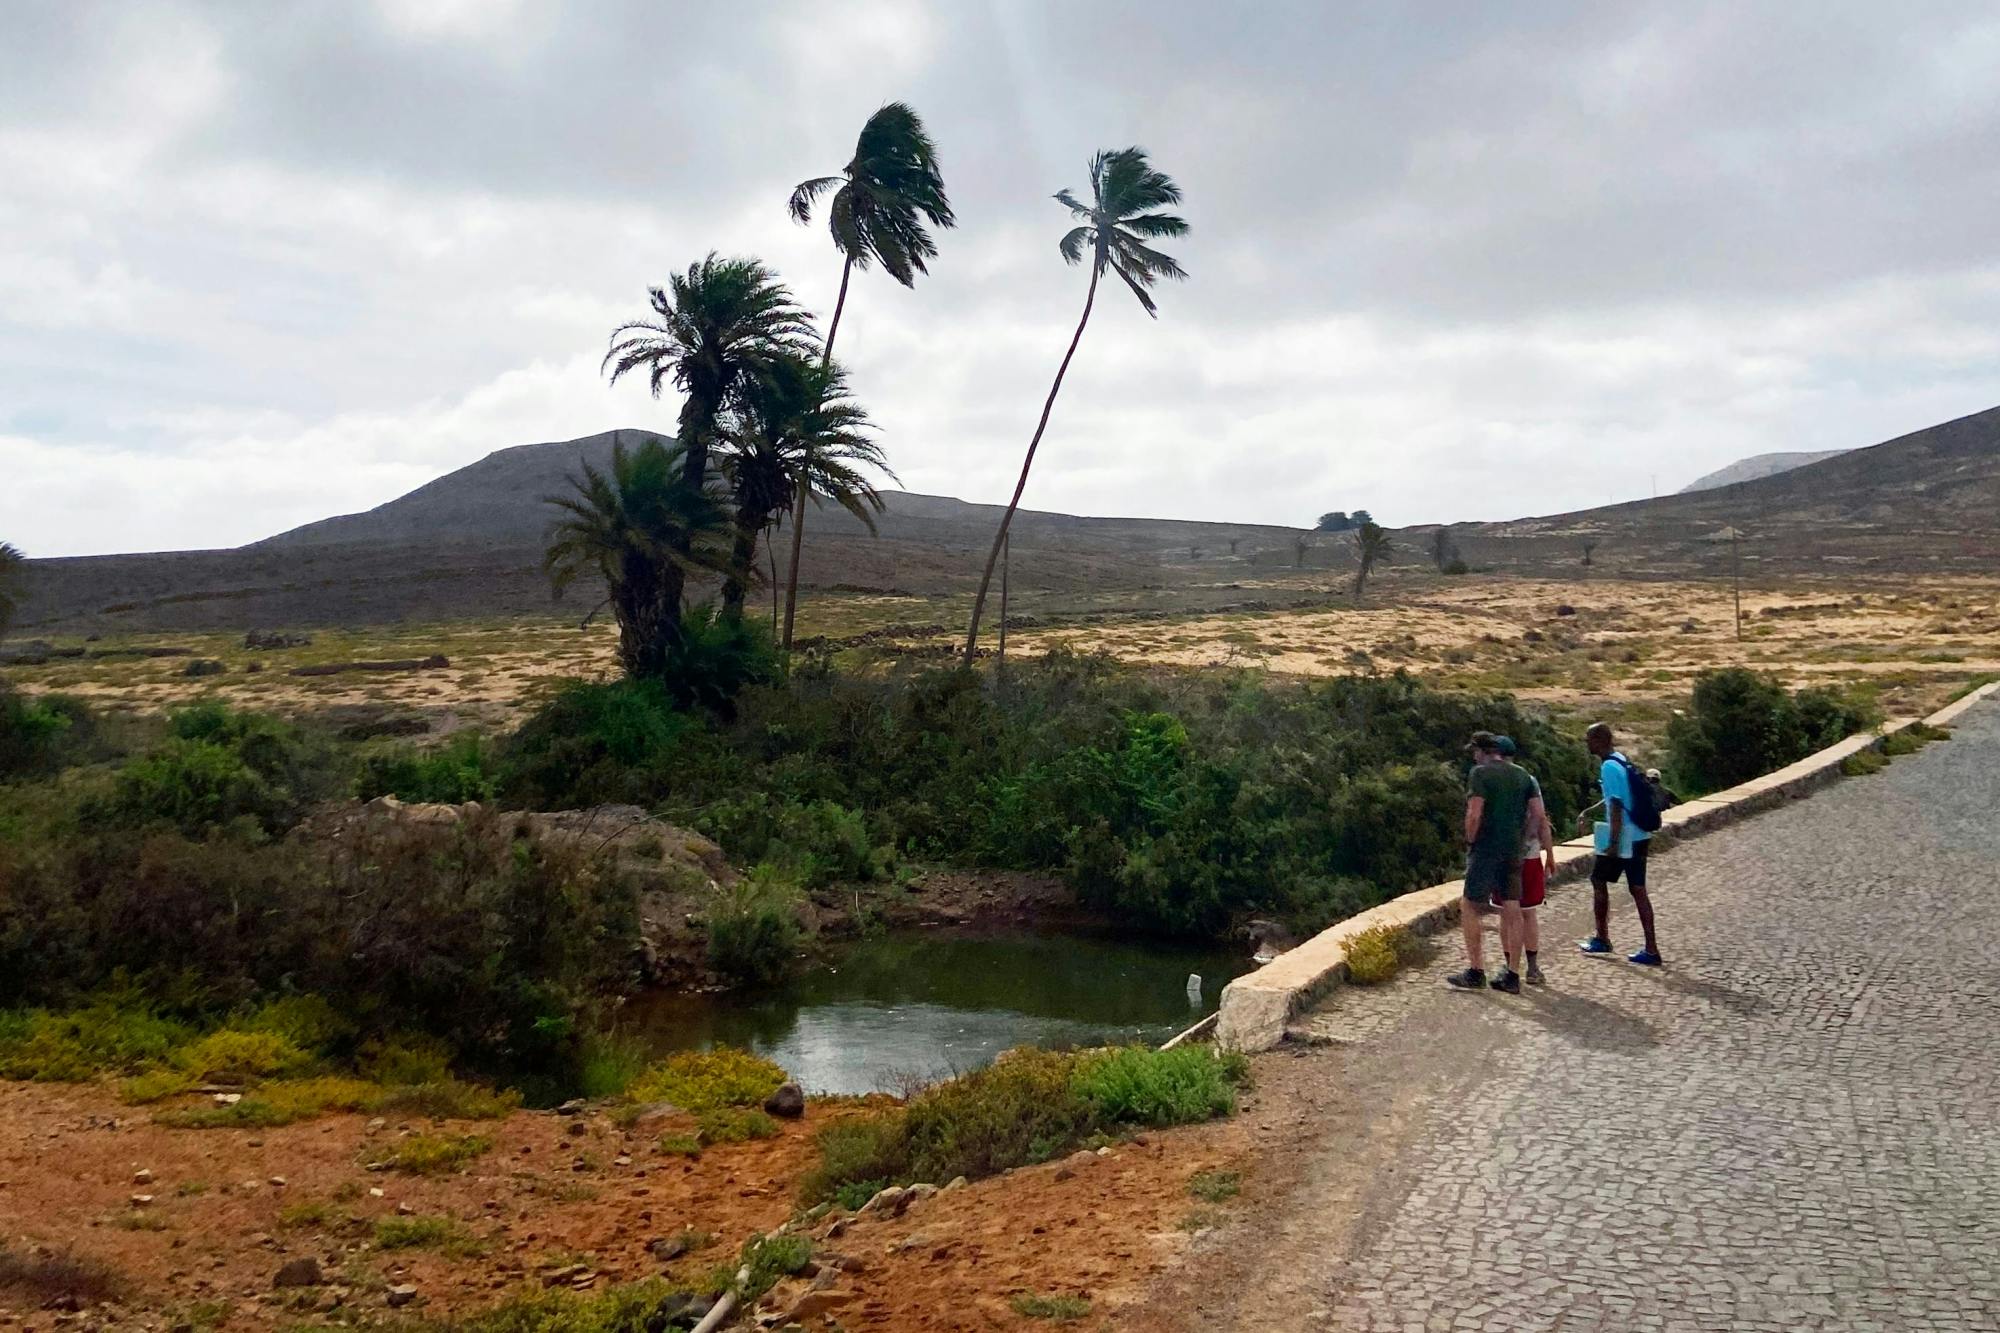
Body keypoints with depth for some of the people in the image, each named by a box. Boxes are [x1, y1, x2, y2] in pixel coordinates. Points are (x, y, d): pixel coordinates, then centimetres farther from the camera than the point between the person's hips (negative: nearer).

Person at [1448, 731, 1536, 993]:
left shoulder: (1481, 773, -11)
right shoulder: (1522, 775, 10)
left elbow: (1474, 815, -18)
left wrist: (1470, 842, -5)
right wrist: (1517, 837, 17)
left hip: (1486, 850, -7)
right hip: (1514, 851, 7)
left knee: (1471, 908, 3)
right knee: (1512, 911, 7)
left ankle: (1476, 973, 3)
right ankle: (1511, 976, 10)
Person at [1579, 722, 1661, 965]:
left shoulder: (1609, 767, -16)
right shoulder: (1622, 761, 13)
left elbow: (1617, 806, -20)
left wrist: (1613, 842, -20)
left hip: (1622, 839, -8)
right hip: (1639, 836, 8)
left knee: (1598, 881, 8)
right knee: (1638, 889, 7)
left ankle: (1602, 940, 17)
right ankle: (1651, 949, 5)